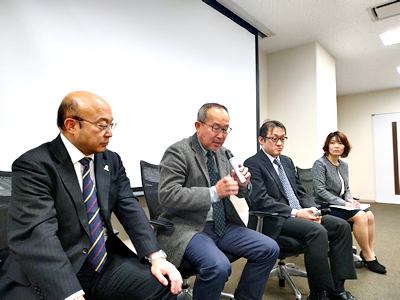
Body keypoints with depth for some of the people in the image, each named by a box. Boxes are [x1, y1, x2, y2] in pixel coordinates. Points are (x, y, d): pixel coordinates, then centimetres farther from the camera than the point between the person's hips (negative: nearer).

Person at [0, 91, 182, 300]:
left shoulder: (112, 161, 5)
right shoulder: (33, 166, -12)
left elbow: (130, 208, -1)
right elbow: (36, 234, -23)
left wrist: (157, 257, -13)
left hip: (106, 260, 4)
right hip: (48, 275, -3)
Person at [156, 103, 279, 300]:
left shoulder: (222, 152, 10)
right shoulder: (178, 152, -11)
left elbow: (241, 193, 17)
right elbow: (167, 196, -21)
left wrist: (243, 183, -8)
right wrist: (214, 193, -27)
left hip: (221, 225, 7)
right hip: (187, 227, -7)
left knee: (269, 249, -3)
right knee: (218, 266, -31)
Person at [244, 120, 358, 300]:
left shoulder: (287, 161, 18)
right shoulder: (253, 164, -8)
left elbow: (300, 192, 17)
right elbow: (261, 201, -17)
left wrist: (312, 209, -3)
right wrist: (295, 213, -20)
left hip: (300, 214, 8)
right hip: (274, 221, -8)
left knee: (342, 226, -7)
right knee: (317, 231, -29)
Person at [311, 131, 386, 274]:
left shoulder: (344, 165, 12)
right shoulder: (320, 164, -12)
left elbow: (346, 189, 18)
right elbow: (320, 191, -19)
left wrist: (350, 200, -4)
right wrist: (344, 203, -19)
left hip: (340, 204, 8)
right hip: (325, 206, -8)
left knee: (369, 215, -11)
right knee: (360, 216, -22)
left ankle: (369, 252, 0)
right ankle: (367, 257, -6)